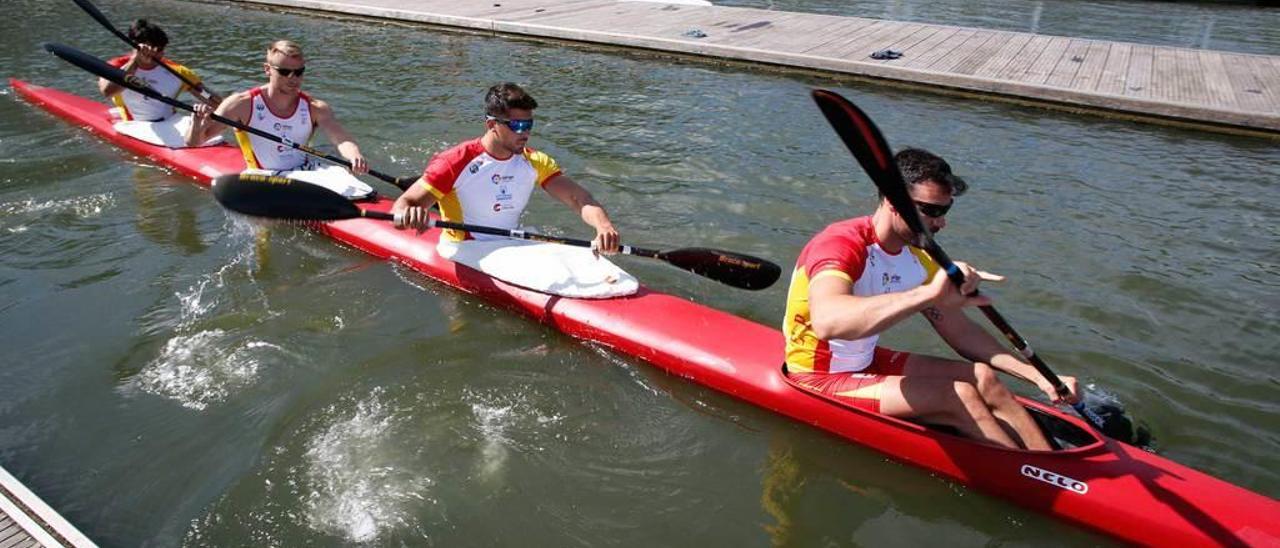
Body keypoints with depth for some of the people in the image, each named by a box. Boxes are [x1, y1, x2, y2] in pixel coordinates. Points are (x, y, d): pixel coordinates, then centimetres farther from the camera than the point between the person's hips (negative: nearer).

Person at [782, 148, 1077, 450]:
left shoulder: (917, 258, 2)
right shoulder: (841, 244, -25)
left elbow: (960, 331, 9)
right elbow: (827, 322, -47)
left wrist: (1037, 376, 0)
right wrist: (929, 293, -52)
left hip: (867, 363, 9)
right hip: (819, 379, -9)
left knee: (982, 376, -4)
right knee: (959, 396, -18)